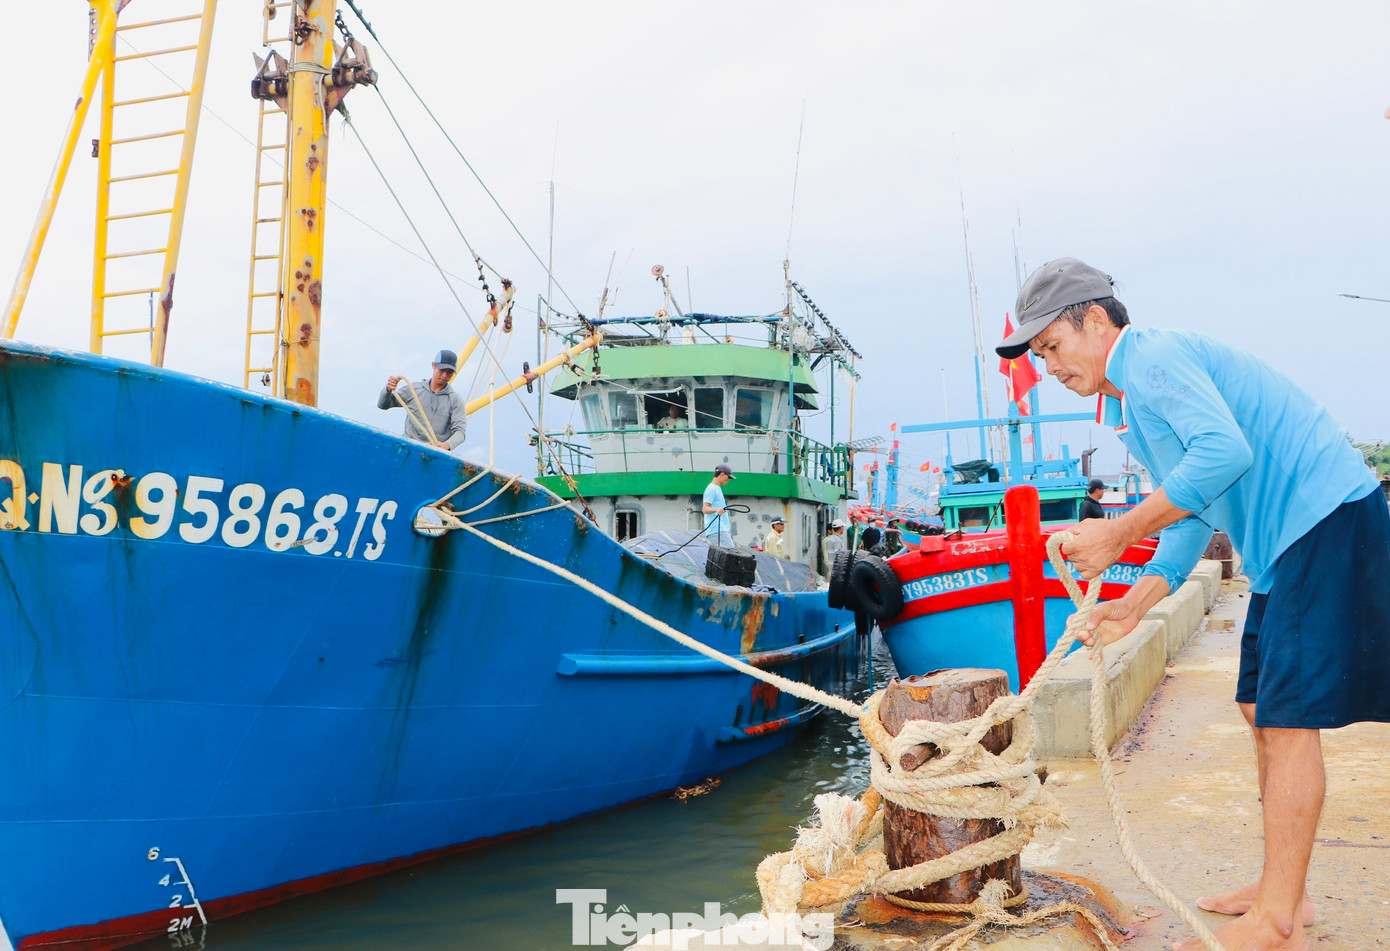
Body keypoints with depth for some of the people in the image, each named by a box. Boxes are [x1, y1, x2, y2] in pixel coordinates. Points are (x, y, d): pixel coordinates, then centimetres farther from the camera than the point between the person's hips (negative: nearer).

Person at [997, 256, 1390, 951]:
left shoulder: (1154, 357, -15)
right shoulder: (1127, 409, 17)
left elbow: (1223, 451, -30)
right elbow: (1192, 517, 19)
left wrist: (1117, 534, -24)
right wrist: (1131, 606, 10)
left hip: (1325, 520, -11)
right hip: (1280, 543, 11)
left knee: (1287, 717, -10)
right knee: (1261, 708, 13)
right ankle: (1283, 890, 23)